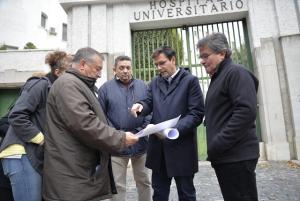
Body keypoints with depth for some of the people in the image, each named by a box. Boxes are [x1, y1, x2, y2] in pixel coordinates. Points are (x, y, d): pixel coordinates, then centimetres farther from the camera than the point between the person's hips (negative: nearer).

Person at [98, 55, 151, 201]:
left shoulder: (142, 86, 5)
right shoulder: (106, 88, -1)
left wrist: (145, 129, -8)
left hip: (140, 142, 2)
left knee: (144, 182, 18)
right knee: (117, 185, 11)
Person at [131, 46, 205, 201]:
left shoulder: (190, 80, -4)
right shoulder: (155, 82, 14)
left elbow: (197, 114, -11)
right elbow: (149, 103, 6)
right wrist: (140, 106, -18)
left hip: (181, 146, -4)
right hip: (158, 147, 5)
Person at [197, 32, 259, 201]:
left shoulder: (236, 72, -9)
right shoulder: (218, 77, 18)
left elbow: (247, 111, -22)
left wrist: (217, 145, -19)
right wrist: (214, 148, 10)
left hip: (237, 156, -9)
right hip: (224, 156, 9)